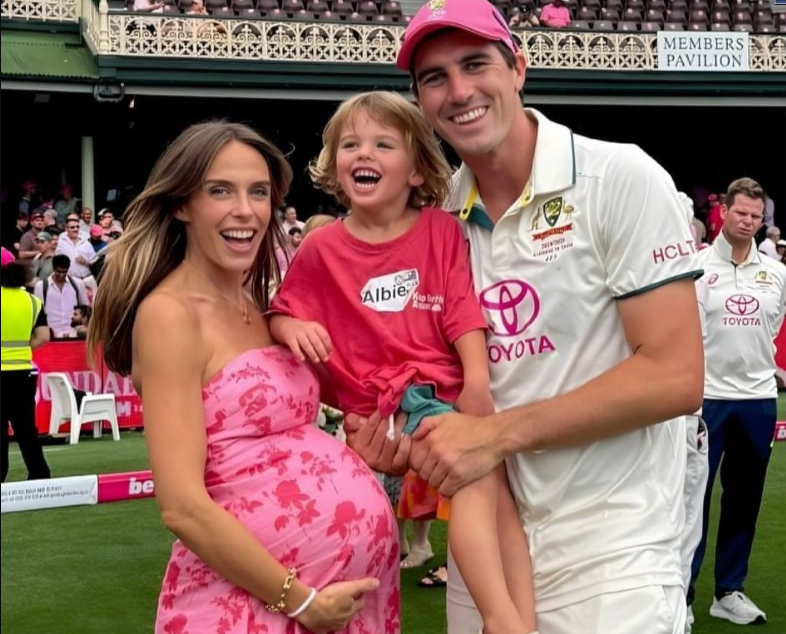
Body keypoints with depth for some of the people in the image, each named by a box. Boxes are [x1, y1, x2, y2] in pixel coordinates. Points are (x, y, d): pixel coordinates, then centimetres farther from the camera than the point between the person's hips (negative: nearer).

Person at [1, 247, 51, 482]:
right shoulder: (33, 300, 4)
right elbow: (43, 336, 0)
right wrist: (20, 348, 9)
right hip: (24, 371, 5)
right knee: (26, 427, 13)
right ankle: (40, 474, 15)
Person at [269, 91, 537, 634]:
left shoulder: (443, 230, 6)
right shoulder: (321, 249, 5)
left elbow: (464, 307, 1)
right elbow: (282, 311, 16)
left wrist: (477, 378, -13)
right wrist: (291, 326, -8)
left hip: (449, 391, 3)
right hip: (382, 407, -3)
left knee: (498, 485, -12)